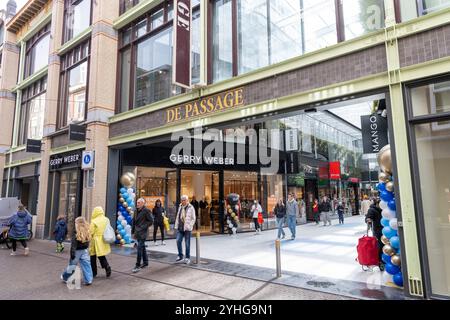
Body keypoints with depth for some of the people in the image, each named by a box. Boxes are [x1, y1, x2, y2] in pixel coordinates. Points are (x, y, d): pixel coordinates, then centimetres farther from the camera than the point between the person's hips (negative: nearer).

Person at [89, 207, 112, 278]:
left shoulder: (94, 221, -14)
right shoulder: (107, 220, 3)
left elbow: (91, 233, -11)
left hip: (96, 241, -5)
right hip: (104, 241, 5)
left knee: (93, 257, 10)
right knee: (102, 256, 15)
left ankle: (93, 273, 18)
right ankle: (107, 267, -9)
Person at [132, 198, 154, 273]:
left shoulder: (146, 210, -11)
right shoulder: (137, 210, 11)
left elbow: (151, 221, -11)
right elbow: (134, 221, 15)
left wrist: (144, 227, -15)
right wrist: (133, 231, 12)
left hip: (143, 232, -7)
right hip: (138, 232, 8)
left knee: (140, 247, -10)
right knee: (142, 247, 16)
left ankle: (138, 265, -6)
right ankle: (145, 262, 27)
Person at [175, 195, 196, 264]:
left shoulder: (191, 208, -6)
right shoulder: (180, 207, 11)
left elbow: (193, 219, -6)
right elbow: (177, 217, 14)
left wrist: (189, 226, -14)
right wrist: (176, 226, 9)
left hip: (187, 229, -5)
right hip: (180, 228, 5)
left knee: (187, 243, 3)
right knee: (178, 241, -1)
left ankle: (188, 258, 15)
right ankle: (180, 256, 15)